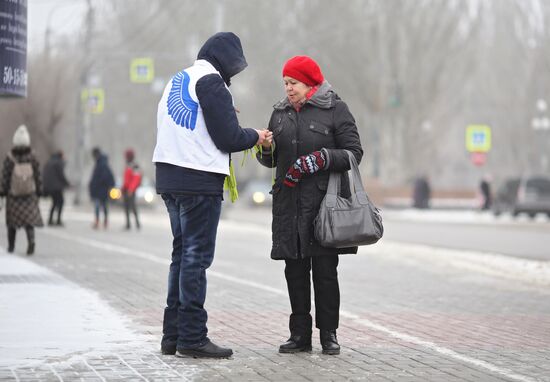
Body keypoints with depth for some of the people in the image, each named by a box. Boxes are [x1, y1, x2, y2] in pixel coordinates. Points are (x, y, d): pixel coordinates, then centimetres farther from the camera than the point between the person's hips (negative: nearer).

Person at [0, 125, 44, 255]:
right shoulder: (32, 159, -6)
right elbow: (38, 177, -1)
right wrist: (39, 191, 9)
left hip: (13, 195, 0)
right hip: (30, 194, 0)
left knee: (12, 221, 14)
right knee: (29, 219, 3)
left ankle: (11, 246, 23)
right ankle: (31, 241, -20)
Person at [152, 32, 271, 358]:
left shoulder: (177, 81, 19)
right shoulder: (211, 83, -9)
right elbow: (228, 137, -12)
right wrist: (255, 136, 7)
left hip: (170, 178, 9)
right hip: (200, 181, -9)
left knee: (182, 254, 14)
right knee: (197, 257, -6)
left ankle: (173, 335, 16)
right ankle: (192, 338, -5)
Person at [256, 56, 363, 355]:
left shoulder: (335, 109, 0)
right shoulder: (280, 113, 15)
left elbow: (354, 152, -5)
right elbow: (272, 159, 19)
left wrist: (322, 158, -18)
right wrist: (265, 149, -4)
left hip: (324, 201, -5)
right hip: (289, 203, 5)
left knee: (325, 269, -2)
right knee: (295, 269, 5)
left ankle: (328, 333, 6)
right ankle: (300, 334, 11)